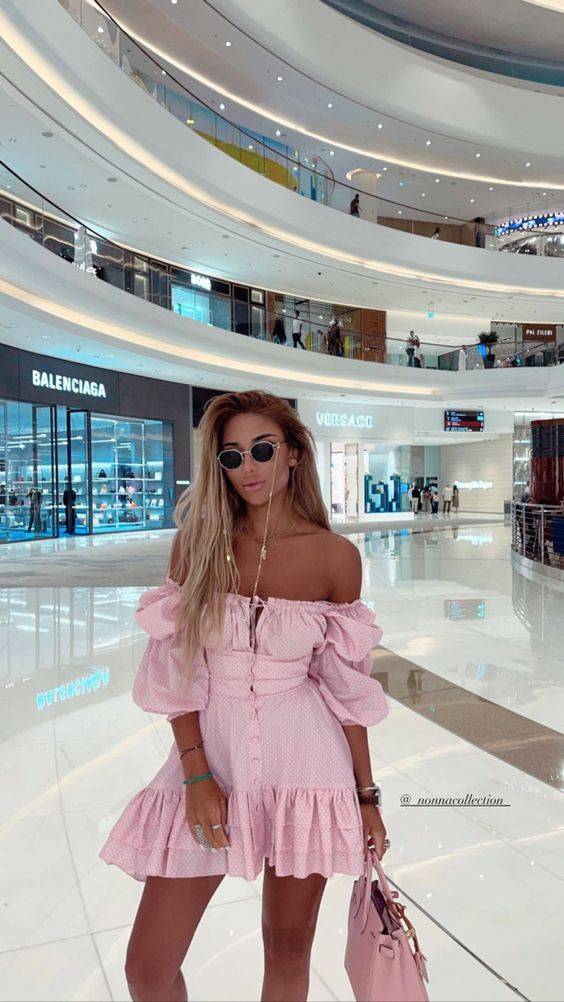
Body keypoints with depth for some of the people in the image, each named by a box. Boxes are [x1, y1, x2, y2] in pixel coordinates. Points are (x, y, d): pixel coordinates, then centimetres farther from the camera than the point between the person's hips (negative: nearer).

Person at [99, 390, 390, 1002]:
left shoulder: (335, 556, -6)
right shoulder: (200, 538, -3)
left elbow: (347, 687, 1)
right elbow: (175, 665, -3)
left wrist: (366, 796, 4)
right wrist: (196, 775, -10)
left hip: (304, 757, -1)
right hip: (210, 751, 1)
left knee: (288, 951, 16)